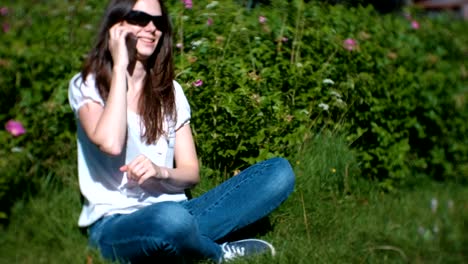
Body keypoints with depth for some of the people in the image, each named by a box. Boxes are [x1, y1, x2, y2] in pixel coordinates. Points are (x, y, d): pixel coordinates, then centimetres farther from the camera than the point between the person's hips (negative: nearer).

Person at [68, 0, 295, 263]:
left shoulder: (170, 90, 13)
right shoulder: (87, 86, 1)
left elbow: (191, 173, 10)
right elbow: (110, 143, -21)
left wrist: (160, 171, -13)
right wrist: (119, 67, -12)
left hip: (171, 210, 5)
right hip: (114, 223, -5)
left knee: (279, 171, -12)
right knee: (171, 219, -42)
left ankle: (186, 240, -22)